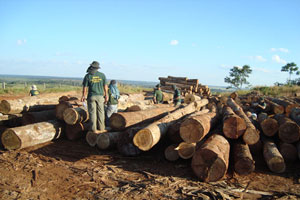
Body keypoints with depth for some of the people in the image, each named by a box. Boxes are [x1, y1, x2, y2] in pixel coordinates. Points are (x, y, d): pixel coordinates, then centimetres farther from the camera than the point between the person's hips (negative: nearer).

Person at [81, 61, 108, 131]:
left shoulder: (87, 76, -5)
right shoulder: (102, 75, -1)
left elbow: (85, 87, -3)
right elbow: (105, 86, 1)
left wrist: (83, 96, 8)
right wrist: (106, 95, 8)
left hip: (91, 96, -1)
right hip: (100, 96, 2)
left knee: (92, 112, 4)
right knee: (100, 112, 10)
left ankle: (94, 128, 5)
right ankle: (101, 127, 16)